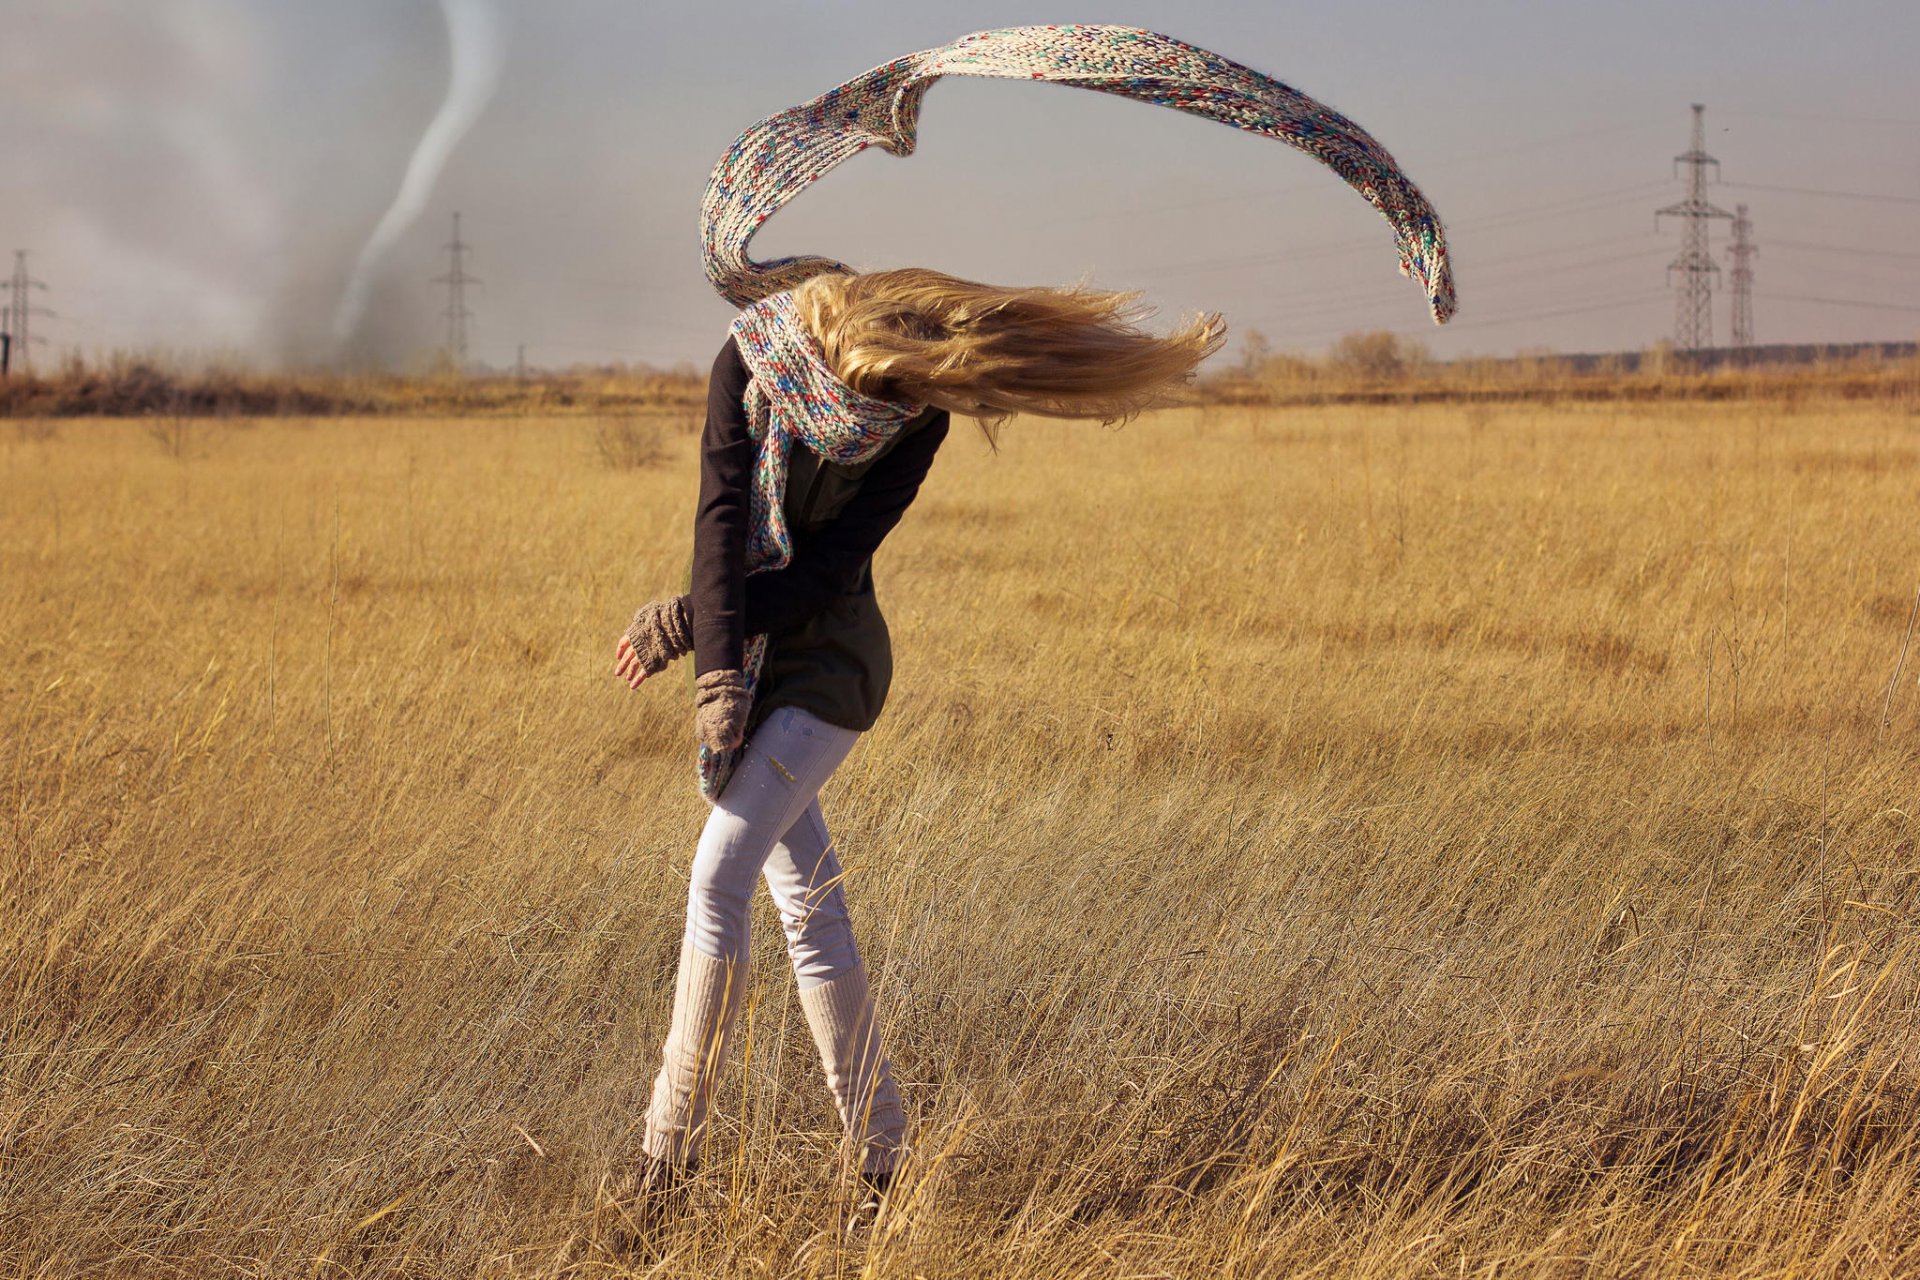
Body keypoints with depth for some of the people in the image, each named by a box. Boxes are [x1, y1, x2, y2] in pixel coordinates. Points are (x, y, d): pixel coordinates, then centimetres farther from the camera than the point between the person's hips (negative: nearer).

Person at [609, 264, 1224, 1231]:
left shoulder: (915, 415, -17)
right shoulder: (751, 356, -13)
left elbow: (831, 567, -17)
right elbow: (722, 515, -19)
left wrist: (683, 624, -19)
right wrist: (719, 671, -27)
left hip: (827, 662, -4)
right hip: (739, 651, 4)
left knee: (717, 880, -16)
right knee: (808, 905, 7)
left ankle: (671, 1143, -10)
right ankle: (881, 1145, 15)